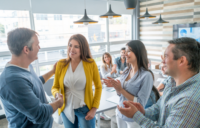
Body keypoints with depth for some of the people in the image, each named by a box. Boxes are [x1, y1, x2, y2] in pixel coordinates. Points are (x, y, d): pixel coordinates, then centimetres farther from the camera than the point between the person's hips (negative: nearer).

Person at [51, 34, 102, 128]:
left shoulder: (91, 64, -11)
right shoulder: (61, 64, -6)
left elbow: (98, 87, -2)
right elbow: (55, 87, 4)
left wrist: (94, 109, -5)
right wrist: (56, 94, -18)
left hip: (85, 109, -2)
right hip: (66, 109, 2)